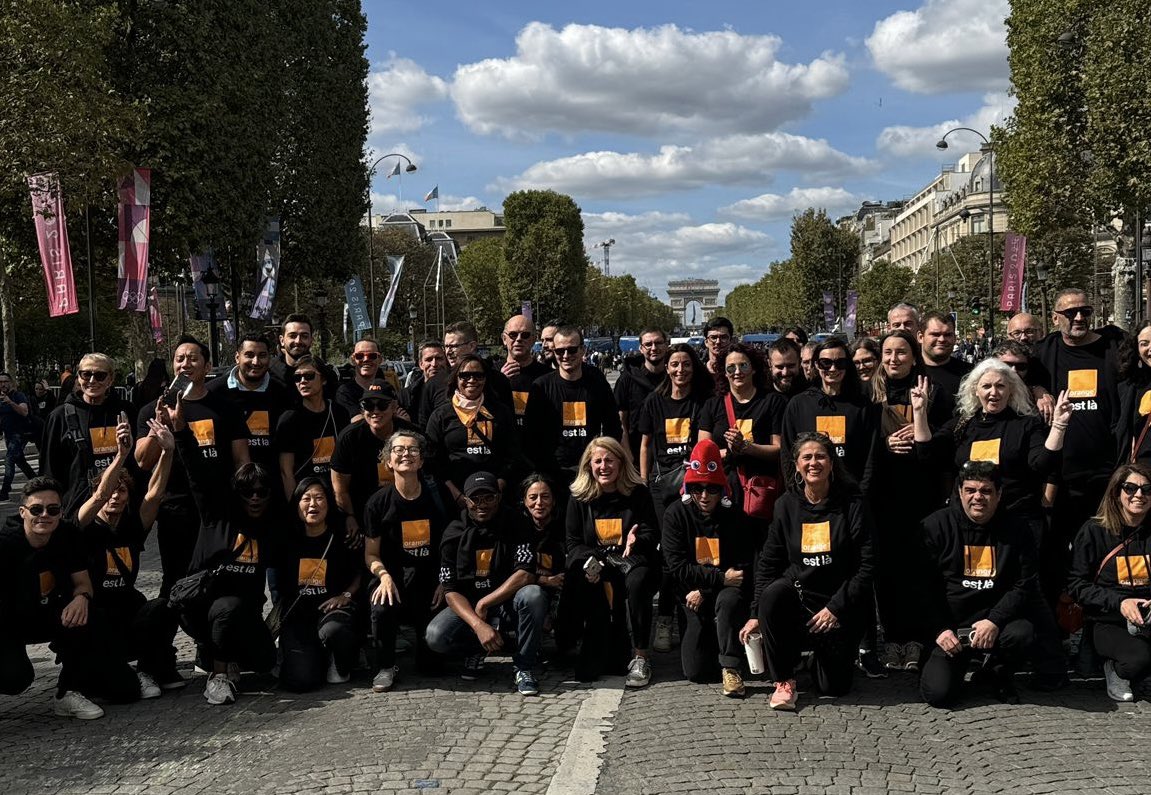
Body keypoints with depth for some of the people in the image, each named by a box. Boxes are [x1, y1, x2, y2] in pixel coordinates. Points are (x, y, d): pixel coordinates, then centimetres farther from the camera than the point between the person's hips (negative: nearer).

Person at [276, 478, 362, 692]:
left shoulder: (342, 537, 2)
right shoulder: (287, 539, 5)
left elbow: (360, 573, 13)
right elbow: (278, 578, 20)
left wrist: (346, 595, -2)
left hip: (332, 607, -1)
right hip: (296, 611, 1)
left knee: (332, 630, -39)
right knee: (301, 680, -19)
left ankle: (341, 666, -2)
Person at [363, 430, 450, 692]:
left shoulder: (437, 497, 1)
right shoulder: (378, 502, -1)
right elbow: (371, 554, 2)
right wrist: (384, 575, -18)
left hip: (430, 579, 0)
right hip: (395, 575, 0)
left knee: (430, 663, -9)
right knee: (382, 608, -36)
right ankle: (386, 667, -8)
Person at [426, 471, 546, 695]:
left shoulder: (515, 525, -8)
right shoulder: (454, 533, -4)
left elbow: (526, 575, -19)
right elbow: (451, 591, -9)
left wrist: (484, 604, -18)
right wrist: (479, 625, -25)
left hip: (509, 603, -1)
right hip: (468, 607, 2)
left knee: (533, 595, -35)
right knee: (436, 636, -26)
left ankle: (524, 668, -15)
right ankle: (477, 650, 9)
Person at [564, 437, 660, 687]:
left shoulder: (638, 494, 4)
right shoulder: (579, 498, 7)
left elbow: (651, 534, 0)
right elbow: (573, 542, 4)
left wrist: (637, 540, -25)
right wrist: (589, 562, -17)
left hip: (630, 561, -1)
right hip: (595, 562, 1)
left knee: (637, 581, -36)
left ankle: (640, 658, -24)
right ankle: (595, 656, -13)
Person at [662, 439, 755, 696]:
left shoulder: (736, 518, -5)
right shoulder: (676, 515, -4)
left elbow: (745, 570, -8)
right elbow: (677, 567, -12)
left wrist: (704, 591, -18)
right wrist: (721, 577, -18)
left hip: (727, 592, -1)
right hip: (695, 598, 1)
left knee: (729, 599, -38)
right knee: (696, 672, -8)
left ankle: (730, 667, -21)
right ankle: (710, 641, 26)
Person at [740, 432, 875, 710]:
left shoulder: (852, 504, -6)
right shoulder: (787, 504, 3)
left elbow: (866, 565, -8)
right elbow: (768, 562, 3)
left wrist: (835, 607, -13)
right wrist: (756, 614, -5)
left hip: (840, 603, -1)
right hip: (798, 594, 2)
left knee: (834, 686, -7)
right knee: (773, 592, -35)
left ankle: (825, 653, 32)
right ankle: (783, 681, -15)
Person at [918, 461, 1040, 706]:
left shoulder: (1015, 530, 3)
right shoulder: (936, 525, -2)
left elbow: (1024, 585, -1)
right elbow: (925, 586, -2)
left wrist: (994, 621, -15)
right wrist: (939, 629, -11)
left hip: (994, 620, 1)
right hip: (947, 625, -1)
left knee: (1023, 632, -32)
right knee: (938, 693, -19)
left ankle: (997, 674, 2)